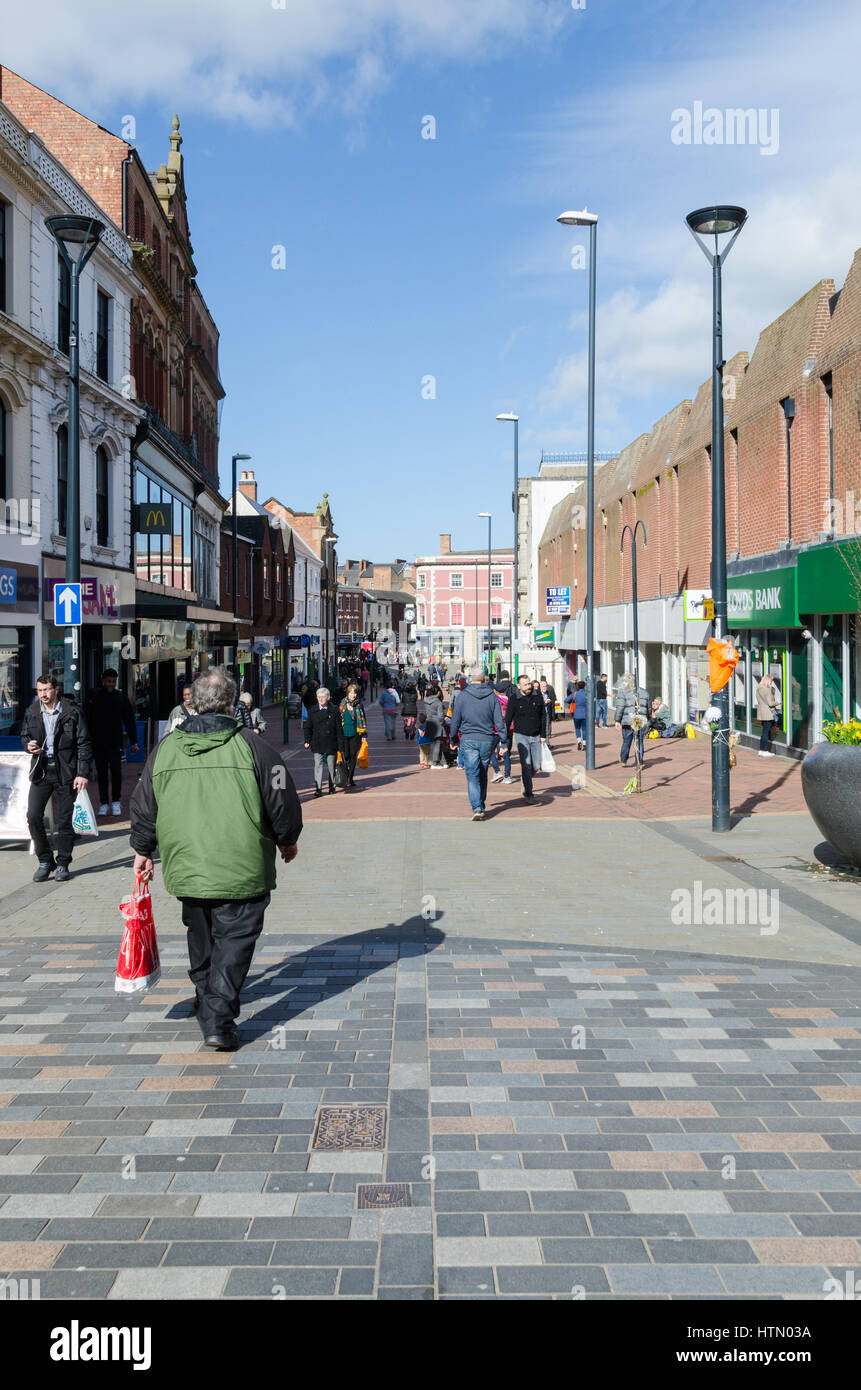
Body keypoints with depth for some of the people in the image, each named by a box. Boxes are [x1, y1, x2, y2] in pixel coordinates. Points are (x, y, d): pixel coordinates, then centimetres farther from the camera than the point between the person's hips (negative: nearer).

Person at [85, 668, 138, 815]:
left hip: (115, 742, -1)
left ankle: (115, 802, 2)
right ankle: (104, 803, 15)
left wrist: (133, 742, 7)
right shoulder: (94, 698, 2)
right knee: (101, 773, 6)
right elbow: (87, 720, 6)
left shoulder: (121, 698, 4)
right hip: (97, 743, 1)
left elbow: (129, 721, 9)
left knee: (116, 770, -11)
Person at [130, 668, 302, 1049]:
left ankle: (207, 1007, 37)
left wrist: (143, 851, 25)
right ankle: (218, 1020, -6)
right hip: (242, 870, -4)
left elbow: (143, 807, 11)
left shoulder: (166, 748, 3)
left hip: (186, 868, 4)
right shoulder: (250, 746, -8)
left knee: (201, 941, 21)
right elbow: (283, 801, -2)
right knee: (234, 939, 3)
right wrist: (286, 841, 15)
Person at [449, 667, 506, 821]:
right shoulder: (492, 696, 1)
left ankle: (477, 808, -19)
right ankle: (481, 805, 26)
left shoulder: (463, 695, -2)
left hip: (468, 740, -2)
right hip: (487, 740, 2)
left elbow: (455, 719, 1)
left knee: (472, 775, -4)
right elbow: (499, 721, -2)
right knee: (483, 774, 16)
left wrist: (453, 739, 13)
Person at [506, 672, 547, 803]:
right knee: (526, 764, -12)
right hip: (521, 735, -3)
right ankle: (528, 793, -4)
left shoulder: (538, 695, 0)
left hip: (536, 736, 3)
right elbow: (508, 719, -3)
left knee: (536, 766, 4)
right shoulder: (514, 699, -8)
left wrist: (543, 735, 3)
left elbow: (543, 716, 7)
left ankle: (525, 779, 34)